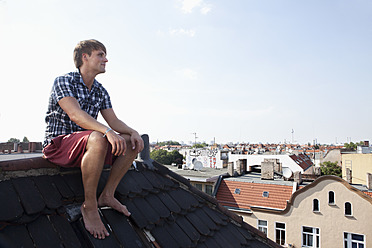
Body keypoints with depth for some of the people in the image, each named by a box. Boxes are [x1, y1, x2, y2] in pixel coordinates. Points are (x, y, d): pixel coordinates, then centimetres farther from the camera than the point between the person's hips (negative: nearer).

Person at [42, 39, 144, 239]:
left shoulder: (101, 91, 12)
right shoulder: (63, 81, -9)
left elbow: (113, 121, 5)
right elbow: (75, 114, -26)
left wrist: (132, 132, -16)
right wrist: (107, 131, -41)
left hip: (85, 144, 7)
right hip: (58, 144, -7)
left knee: (132, 143, -8)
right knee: (97, 139, -38)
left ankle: (107, 195, -5)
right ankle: (89, 206, -23)